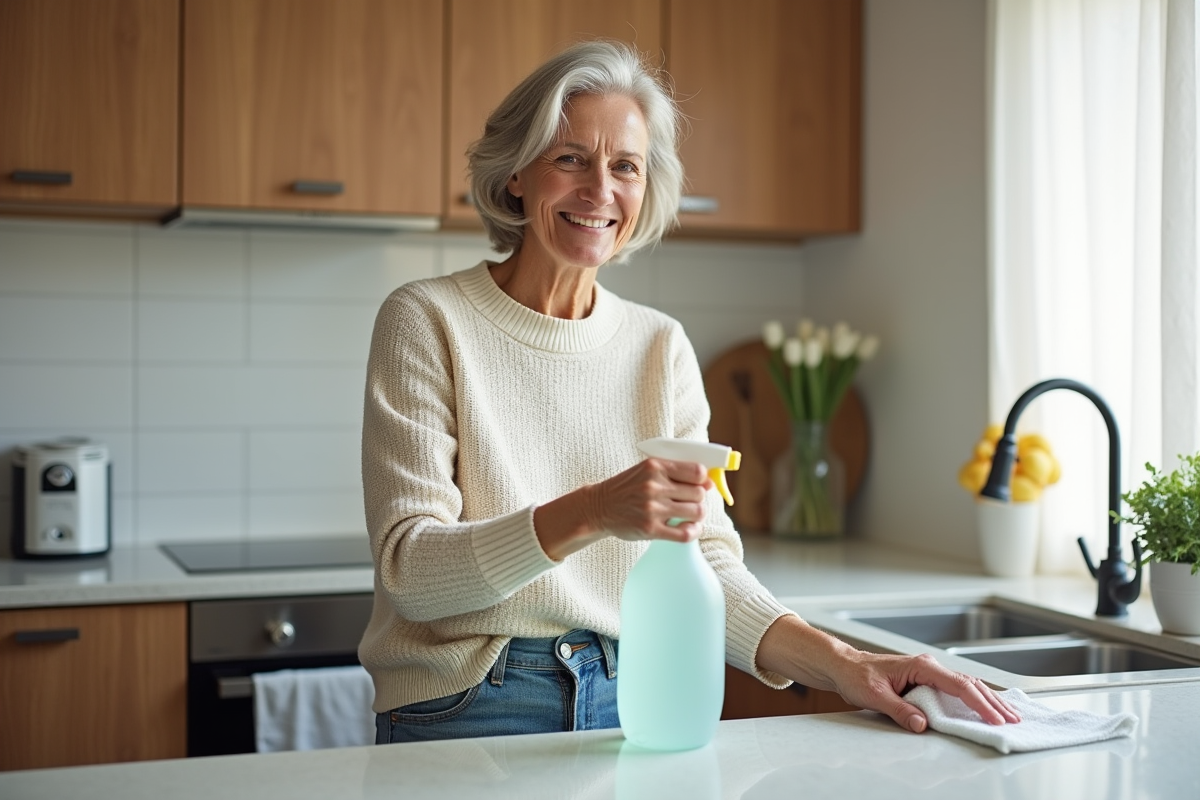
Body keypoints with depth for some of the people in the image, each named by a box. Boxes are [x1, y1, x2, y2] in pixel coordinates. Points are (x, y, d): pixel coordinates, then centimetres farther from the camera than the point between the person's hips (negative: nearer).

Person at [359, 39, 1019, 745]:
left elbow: (707, 560, 2)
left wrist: (839, 664, -15)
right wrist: (590, 513, -29)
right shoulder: (427, 322, -6)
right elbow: (407, 569, -14)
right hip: (463, 710, -3)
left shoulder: (662, 348, 6)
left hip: (629, 708, 4)